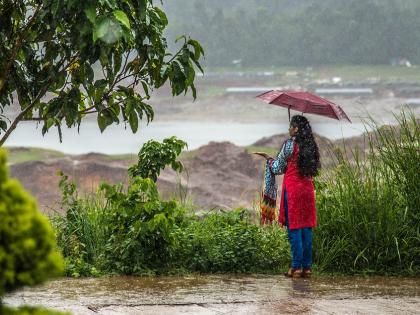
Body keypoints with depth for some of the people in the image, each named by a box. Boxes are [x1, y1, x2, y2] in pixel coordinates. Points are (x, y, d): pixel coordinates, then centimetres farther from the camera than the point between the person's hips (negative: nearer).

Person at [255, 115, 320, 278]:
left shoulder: (289, 144, -10)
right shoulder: (310, 145, 8)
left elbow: (278, 168, -3)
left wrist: (268, 158, 15)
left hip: (292, 189, -6)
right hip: (308, 189, 6)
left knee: (294, 227, -2)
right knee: (306, 227, 7)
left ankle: (296, 267, -3)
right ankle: (307, 266, 7)